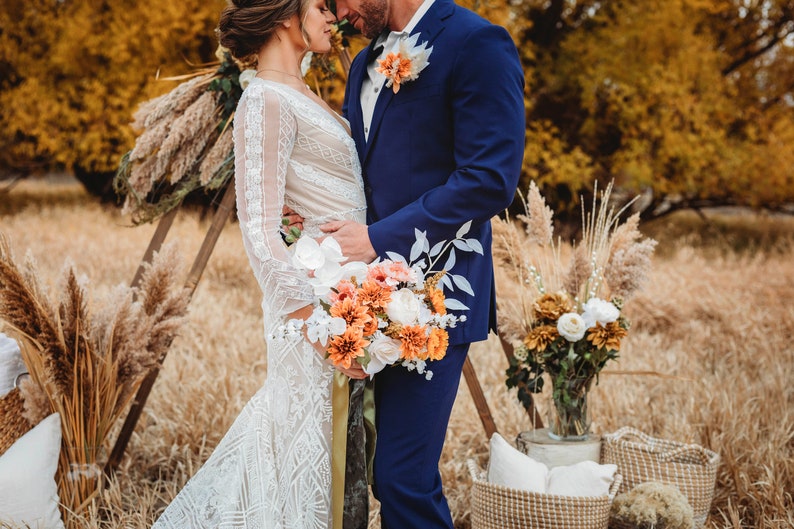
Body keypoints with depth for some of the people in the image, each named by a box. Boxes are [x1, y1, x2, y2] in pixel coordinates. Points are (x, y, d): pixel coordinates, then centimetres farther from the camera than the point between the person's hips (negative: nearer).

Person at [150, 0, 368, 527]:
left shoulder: (300, 93, 14)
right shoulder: (265, 102, -14)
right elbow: (259, 228, -20)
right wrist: (316, 320, -27)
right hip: (321, 290, -9)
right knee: (312, 430, -1)